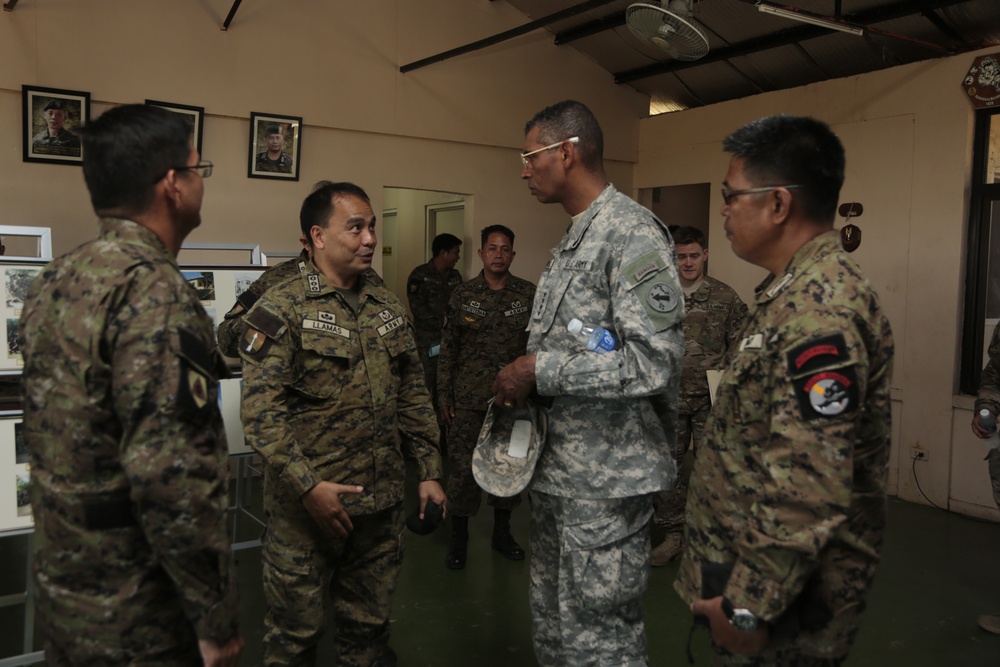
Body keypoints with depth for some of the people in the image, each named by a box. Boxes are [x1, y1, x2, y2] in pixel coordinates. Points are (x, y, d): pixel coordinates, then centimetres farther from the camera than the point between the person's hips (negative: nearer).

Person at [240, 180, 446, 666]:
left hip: (382, 502, 5)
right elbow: (261, 412, -16)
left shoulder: (387, 305, 9)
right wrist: (308, 486, -21)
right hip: (308, 504, -5)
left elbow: (412, 394, 13)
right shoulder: (281, 309, -10)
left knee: (369, 626, 18)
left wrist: (429, 471, 11)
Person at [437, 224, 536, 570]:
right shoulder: (462, 295, 2)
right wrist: (444, 396, 2)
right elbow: (448, 349, 4)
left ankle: (502, 531, 31)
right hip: (468, 399, -1)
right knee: (462, 467, 1)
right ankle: (459, 538, 18)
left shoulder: (529, 294, 1)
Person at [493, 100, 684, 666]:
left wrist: (539, 371, -20)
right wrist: (521, 383, 5)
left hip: (605, 479, -9)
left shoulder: (633, 234, -16)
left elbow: (654, 363, -25)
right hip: (556, 469, 9)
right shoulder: (573, 241, 14)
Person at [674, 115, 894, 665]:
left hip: (785, 593, -9)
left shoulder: (818, 309, -26)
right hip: (749, 557, 9)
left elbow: (809, 486, -30)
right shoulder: (799, 290, 8)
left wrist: (751, 604, -22)